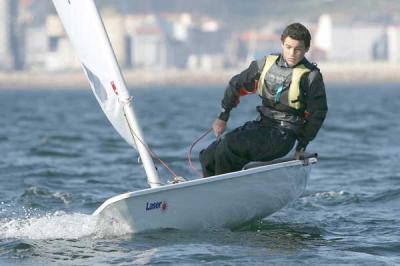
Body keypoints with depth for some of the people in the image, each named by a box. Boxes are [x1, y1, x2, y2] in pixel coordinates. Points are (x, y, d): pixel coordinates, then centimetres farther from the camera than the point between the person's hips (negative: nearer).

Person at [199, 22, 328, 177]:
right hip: (260, 125, 7)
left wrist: (302, 146, -7)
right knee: (208, 157, -4)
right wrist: (223, 117, 14)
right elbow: (236, 84, 16)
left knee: (228, 147, -28)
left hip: (283, 135, -6)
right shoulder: (267, 63, 5)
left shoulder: (311, 77, -9)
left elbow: (318, 113, -4)